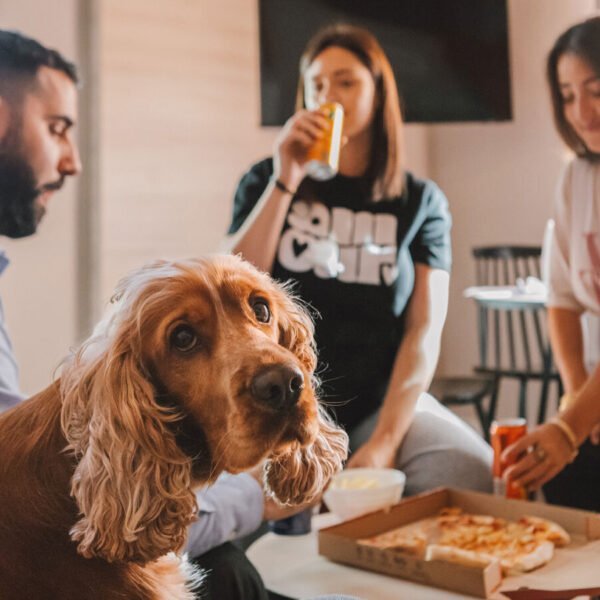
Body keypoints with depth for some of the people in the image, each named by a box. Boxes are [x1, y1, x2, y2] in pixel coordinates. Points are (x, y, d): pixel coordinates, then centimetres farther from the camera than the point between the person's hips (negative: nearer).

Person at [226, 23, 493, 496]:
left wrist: (383, 442, -15)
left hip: (383, 401, 1)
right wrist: (286, 182, -13)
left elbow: (424, 331, -3)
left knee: (474, 474, -26)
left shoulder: (421, 201, 5)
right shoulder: (266, 181, 6)